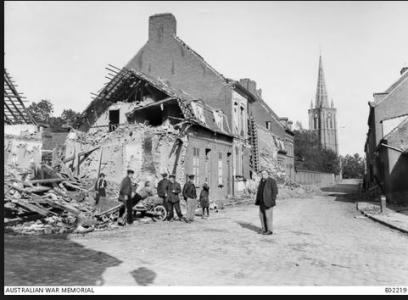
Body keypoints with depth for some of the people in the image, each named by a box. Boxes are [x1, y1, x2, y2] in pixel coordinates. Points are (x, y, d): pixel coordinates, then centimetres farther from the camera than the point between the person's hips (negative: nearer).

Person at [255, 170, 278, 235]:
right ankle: (264, 229, 20)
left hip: (268, 201, -8)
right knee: (261, 215, 9)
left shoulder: (272, 181, -11)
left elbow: (275, 191, -13)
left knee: (268, 216, -4)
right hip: (262, 201, 8)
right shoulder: (261, 181, 11)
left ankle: (270, 230, 6)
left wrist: (272, 200, -17)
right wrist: (258, 200, 12)